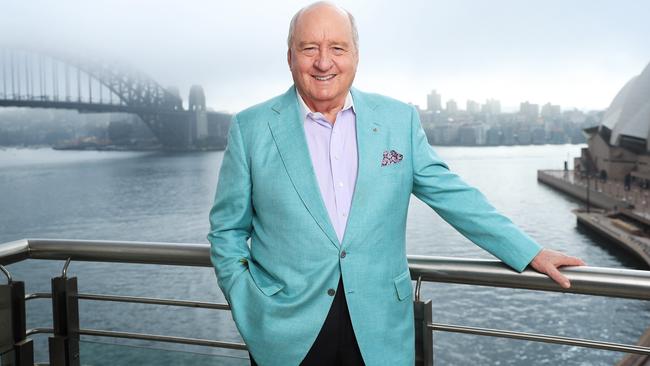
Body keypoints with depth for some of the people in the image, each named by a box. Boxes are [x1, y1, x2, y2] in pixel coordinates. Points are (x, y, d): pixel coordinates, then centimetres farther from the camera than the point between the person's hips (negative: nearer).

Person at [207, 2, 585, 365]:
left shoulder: (399, 119, 1)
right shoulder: (251, 127, -3)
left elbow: (451, 194, 5)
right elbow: (227, 230, 2)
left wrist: (531, 252, 3)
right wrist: (249, 314, -4)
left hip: (380, 331, 2)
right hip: (287, 333, -1)